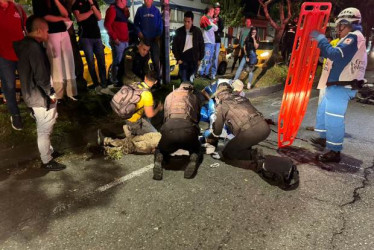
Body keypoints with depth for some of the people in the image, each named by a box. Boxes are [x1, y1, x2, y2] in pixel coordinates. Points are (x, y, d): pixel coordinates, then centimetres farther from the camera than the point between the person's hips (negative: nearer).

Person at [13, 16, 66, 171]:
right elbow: (41, 77, -25)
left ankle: (48, 151, 42)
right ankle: (47, 161, 19)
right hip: (40, 96, -10)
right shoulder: (34, 47, -22)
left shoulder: (24, 44, 9)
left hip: (33, 94, 10)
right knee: (44, 130, 4)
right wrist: (50, 93, -12)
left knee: (45, 128, 24)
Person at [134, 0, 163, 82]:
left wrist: (158, 35, -5)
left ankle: (157, 74, 11)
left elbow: (160, 24, 4)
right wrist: (139, 32, -7)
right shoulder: (140, 10, 5)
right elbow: (136, 23, 7)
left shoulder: (156, 10, 4)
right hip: (144, 38, 0)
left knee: (155, 57, 1)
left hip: (154, 38, 0)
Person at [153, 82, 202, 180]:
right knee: (195, 149, 32)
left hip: (169, 129, 1)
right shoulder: (194, 97, 25)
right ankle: (193, 160, 1)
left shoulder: (169, 96, 28)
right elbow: (198, 116, 32)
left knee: (160, 149, 30)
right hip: (188, 129, 0)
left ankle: (158, 161, -2)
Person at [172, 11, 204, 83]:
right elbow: (174, 46, 4)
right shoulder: (179, 31, 1)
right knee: (184, 81, -4)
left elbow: (201, 46, 8)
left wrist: (199, 59, 4)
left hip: (194, 61, 1)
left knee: (190, 80, 7)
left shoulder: (197, 31, 3)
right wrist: (178, 59, -3)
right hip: (183, 60, -1)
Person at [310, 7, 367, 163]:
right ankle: (325, 138, 35)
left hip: (341, 87, -11)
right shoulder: (352, 39, 20)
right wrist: (320, 43, 14)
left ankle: (335, 152, -5)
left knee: (333, 118, -11)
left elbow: (335, 55, -25)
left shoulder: (354, 37, -13)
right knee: (323, 111, 21)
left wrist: (321, 39, -16)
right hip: (336, 85, 11)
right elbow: (335, 55, 23)